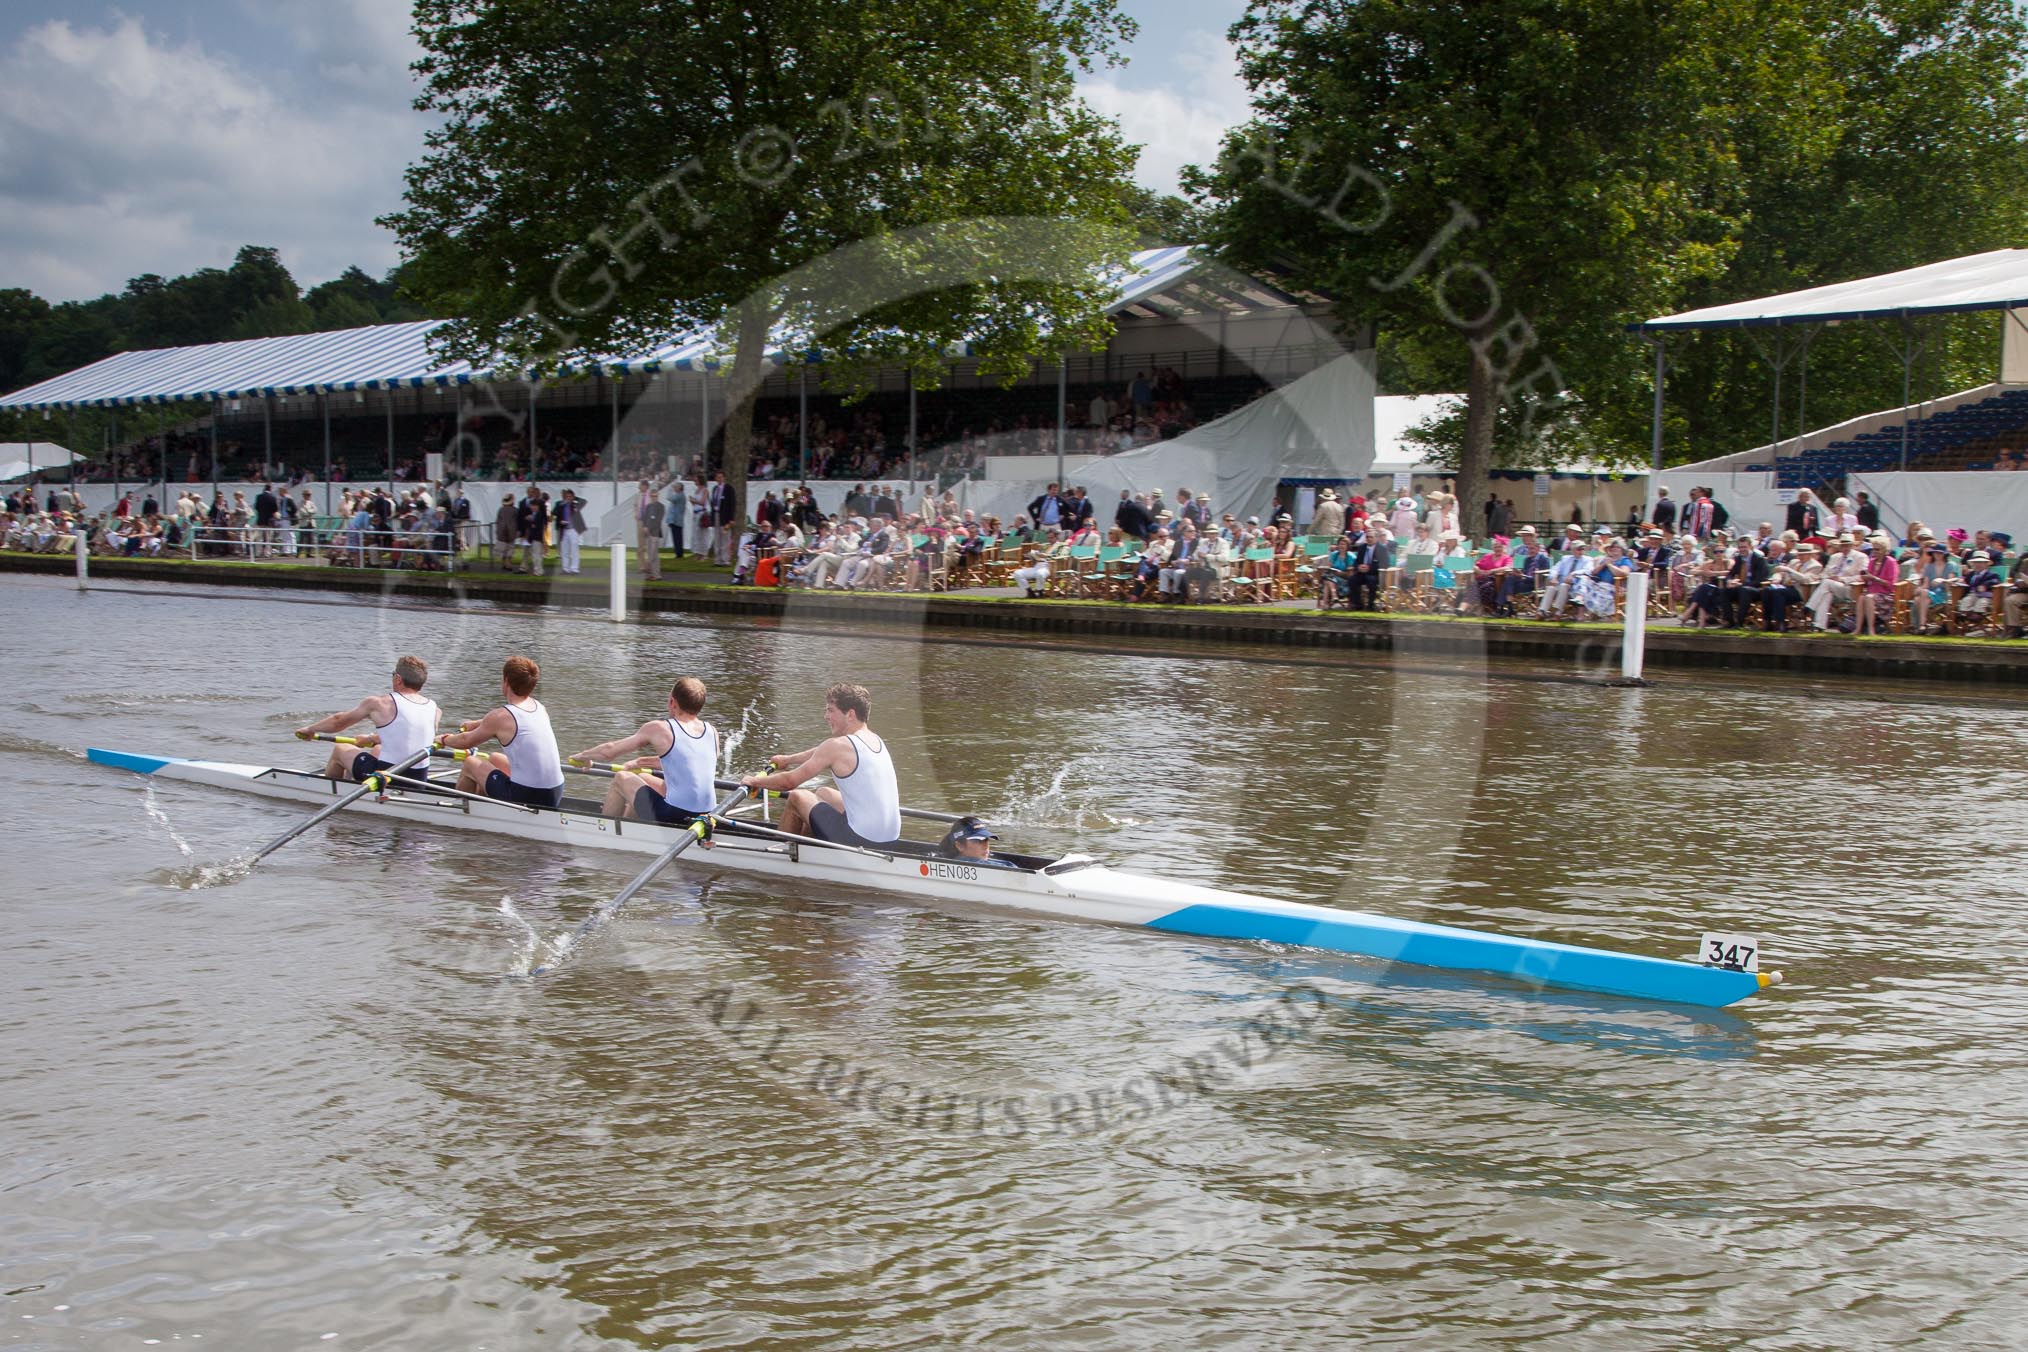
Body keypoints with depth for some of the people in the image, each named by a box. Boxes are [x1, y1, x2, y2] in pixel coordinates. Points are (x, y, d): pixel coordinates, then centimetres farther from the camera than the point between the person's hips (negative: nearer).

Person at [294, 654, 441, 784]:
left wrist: (309, 729, 24)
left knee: (340, 750, 21)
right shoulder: (433, 708, 4)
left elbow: (339, 721, 5)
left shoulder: (378, 703, -10)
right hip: (420, 779, 5)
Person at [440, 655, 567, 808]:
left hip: (525, 798, -7)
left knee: (470, 763, 16)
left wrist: (444, 739, 27)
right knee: (495, 759, 32)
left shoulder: (501, 716, -12)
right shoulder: (539, 707, 7)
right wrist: (476, 725, 43)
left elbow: (466, 742, 6)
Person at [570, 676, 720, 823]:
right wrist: (641, 763, 36)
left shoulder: (658, 729, -9)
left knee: (621, 778, 18)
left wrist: (582, 756, 23)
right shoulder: (712, 732, 6)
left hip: (673, 817, -6)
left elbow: (609, 751, 2)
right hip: (704, 817, 6)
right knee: (642, 779, 29)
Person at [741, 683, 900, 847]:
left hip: (859, 839, -8)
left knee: (796, 797, 12)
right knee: (823, 793, 29)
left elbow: (790, 781, -7)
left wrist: (755, 781, 10)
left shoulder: (838, 746, -15)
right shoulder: (875, 739, 10)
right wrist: (788, 760, 40)